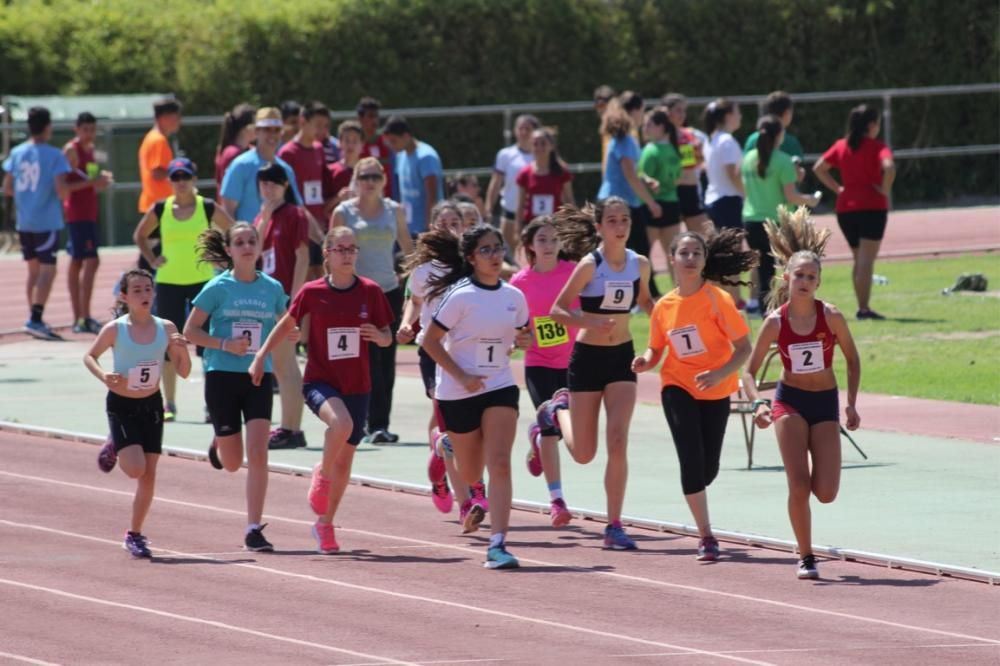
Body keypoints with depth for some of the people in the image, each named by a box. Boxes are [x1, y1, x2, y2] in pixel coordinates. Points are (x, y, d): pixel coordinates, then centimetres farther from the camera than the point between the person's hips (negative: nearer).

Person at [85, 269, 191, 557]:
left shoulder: (166, 328, -6)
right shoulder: (115, 329, -13)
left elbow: (183, 372, -1)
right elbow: (89, 356, 2)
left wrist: (183, 350, -21)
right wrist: (103, 376, -18)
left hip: (151, 406, 3)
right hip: (121, 406, -3)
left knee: (149, 475, 3)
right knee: (136, 469, -16)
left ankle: (134, 534, 18)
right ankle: (114, 447, 18)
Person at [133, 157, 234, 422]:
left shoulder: (208, 208, -3)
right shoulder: (160, 210, 3)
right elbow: (140, 235, 18)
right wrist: (152, 259, 6)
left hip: (202, 281, -2)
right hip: (168, 282, 2)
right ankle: (169, 404, 13)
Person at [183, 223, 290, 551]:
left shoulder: (272, 289, 2)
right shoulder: (218, 288, -6)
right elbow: (190, 331, -3)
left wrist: (287, 336, -7)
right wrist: (225, 344, -17)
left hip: (259, 377, 1)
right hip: (222, 376, -1)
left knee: (257, 453, -13)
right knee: (232, 463, 8)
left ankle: (254, 529, -8)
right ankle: (218, 444, 47)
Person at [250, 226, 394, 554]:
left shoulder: (370, 292, -1)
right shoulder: (312, 292, -5)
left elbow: (387, 336, 6)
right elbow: (288, 323, 10)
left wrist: (379, 336, -16)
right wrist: (261, 355, 3)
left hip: (357, 386, 3)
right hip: (320, 381, -3)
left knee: (345, 458, 8)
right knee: (341, 422, -34)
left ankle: (325, 523, 26)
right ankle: (322, 475, -7)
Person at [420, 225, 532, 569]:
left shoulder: (514, 296, 2)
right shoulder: (461, 297, -13)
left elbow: (520, 334, 18)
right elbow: (430, 341, -11)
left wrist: (523, 340, -7)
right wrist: (461, 376, -19)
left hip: (500, 388, 3)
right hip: (459, 393, -3)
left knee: (499, 464, -15)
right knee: (471, 475, 12)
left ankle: (497, 544, -18)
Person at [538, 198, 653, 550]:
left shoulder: (639, 264, -1)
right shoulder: (590, 264, -14)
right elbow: (557, 311, -12)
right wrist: (589, 322, -29)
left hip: (622, 358, 3)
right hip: (587, 358, -3)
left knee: (617, 443, -10)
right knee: (584, 453, 6)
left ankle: (614, 526, -3)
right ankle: (558, 409, 39)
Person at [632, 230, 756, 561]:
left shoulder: (717, 299, -11)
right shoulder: (664, 306, -1)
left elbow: (743, 347, -12)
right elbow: (656, 349, 11)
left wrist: (720, 373, -27)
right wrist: (646, 360, -13)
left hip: (714, 391, -1)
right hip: (677, 387, 1)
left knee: (708, 469, 5)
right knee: (691, 459, -15)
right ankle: (706, 537, -8)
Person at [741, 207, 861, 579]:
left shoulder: (831, 317, -10)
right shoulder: (776, 323, -10)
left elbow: (852, 360, 4)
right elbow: (750, 371, -3)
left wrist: (851, 405, -4)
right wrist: (757, 403, -21)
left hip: (825, 403, 1)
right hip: (790, 401, -1)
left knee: (826, 493, -8)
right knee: (799, 487, -12)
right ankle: (806, 558, 3)